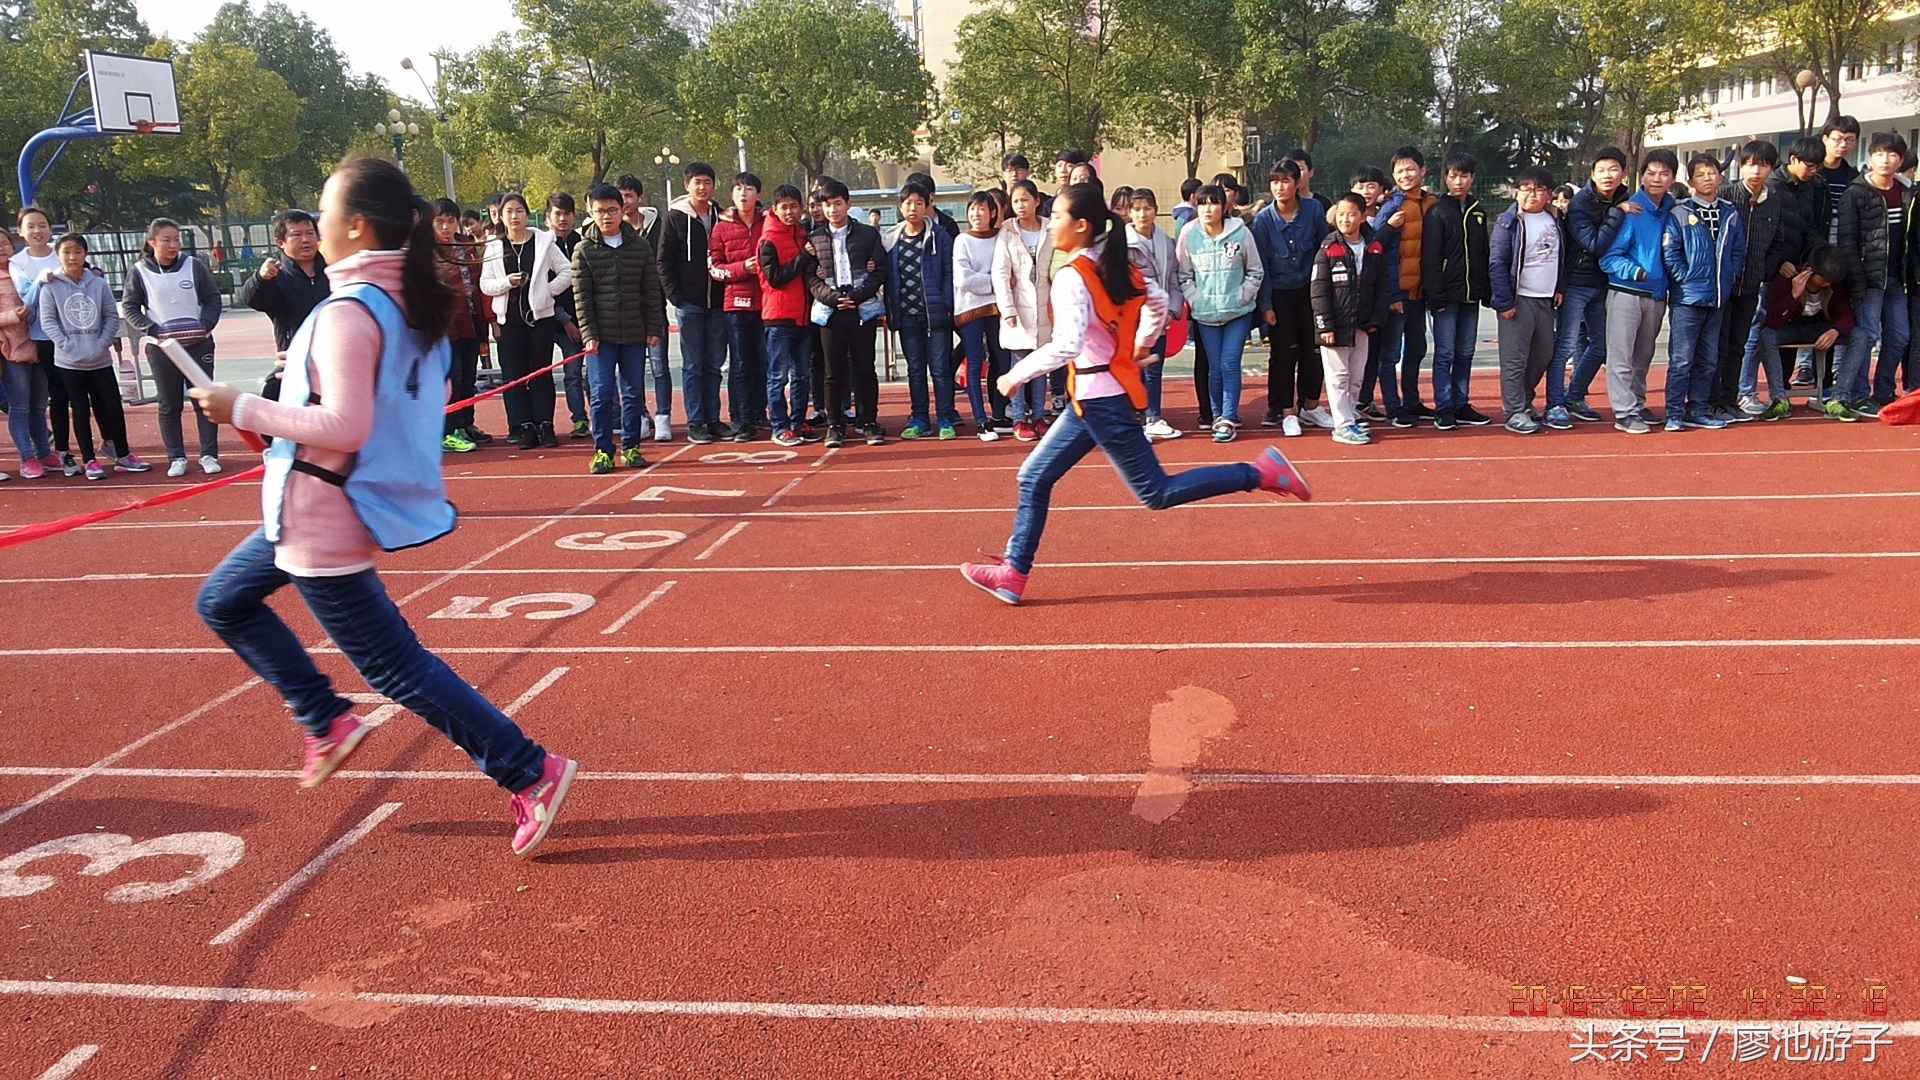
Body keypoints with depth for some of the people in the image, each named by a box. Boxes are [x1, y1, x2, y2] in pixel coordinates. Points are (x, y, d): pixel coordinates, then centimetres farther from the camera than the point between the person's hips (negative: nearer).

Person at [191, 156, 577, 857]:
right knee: (223, 602, 24)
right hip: (313, 511, 10)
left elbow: (344, 427, -28)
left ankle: (531, 775, 0)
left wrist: (244, 410, -18)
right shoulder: (406, 300, 4)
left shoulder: (348, 312, -23)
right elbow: (382, 400, 13)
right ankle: (329, 722, 27)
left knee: (394, 666, -3)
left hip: (321, 516, -10)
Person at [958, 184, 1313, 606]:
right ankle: (1012, 574, 14)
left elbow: (1066, 345, -31)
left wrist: (1016, 375, -22)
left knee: (1157, 492, 0)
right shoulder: (1115, 266, 7)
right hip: (1098, 396, 10)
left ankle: (1258, 473, 2)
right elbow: (1157, 301, 17)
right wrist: (1143, 346, 26)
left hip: (1100, 400, -10)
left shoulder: (1071, 277, -19)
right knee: (1034, 477, 10)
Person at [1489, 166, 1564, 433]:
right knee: (1515, 358, -5)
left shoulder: (1553, 221, 11)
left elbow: (1558, 256, 21)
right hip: (1518, 299, -7)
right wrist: (1504, 301, -18)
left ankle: (1522, 399, 29)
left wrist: (1558, 289, 11)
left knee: (1543, 355, 13)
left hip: (1545, 300, 7)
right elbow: (1497, 264, -14)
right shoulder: (1509, 223, -10)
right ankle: (1515, 411, 1)